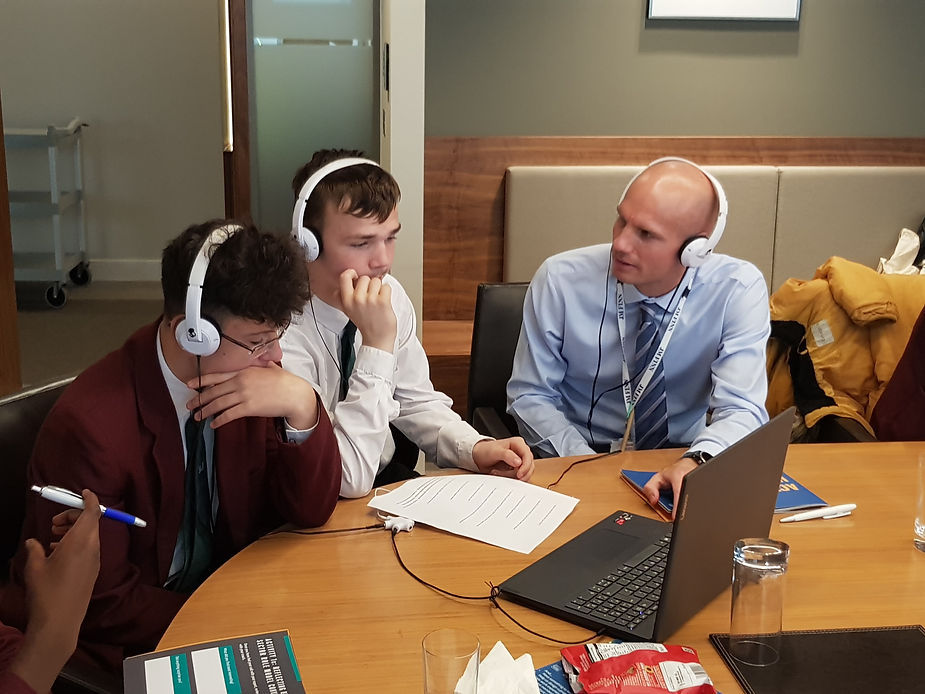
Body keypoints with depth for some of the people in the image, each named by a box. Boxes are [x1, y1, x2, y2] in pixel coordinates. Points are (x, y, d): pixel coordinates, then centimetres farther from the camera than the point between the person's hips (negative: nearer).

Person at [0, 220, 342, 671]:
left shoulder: (248, 378, -9)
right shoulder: (91, 426, -25)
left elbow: (311, 511, -8)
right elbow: (102, 604, -18)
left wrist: (301, 407, -24)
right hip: (125, 646, -5)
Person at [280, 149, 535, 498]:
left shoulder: (391, 295, -5)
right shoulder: (283, 331, -25)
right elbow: (348, 478, -27)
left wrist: (475, 448, -10)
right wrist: (377, 345, -30)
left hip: (392, 480, 7)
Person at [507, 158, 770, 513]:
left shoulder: (738, 290, -12)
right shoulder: (558, 280, -13)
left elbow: (741, 408, -18)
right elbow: (530, 396, -5)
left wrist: (696, 462, -40)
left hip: (682, 461, 2)